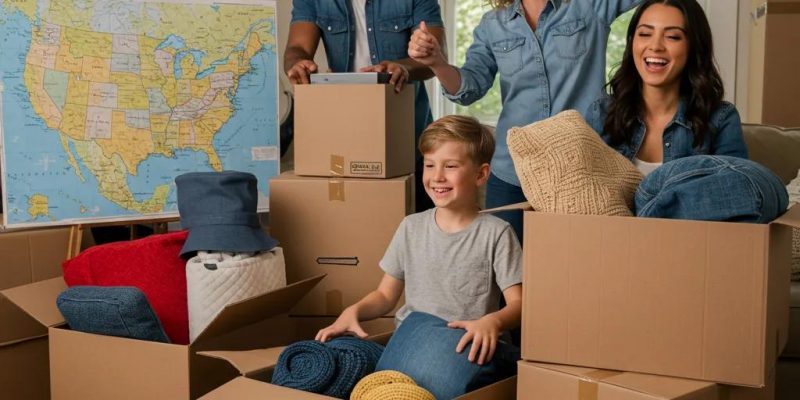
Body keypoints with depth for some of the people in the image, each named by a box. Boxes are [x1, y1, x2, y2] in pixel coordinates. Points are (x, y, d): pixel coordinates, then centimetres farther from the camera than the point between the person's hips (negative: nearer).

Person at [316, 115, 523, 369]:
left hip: (466, 348, -4)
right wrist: (354, 311, -5)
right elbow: (385, 295, 17)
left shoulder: (496, 233, -1)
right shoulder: (411, 227, 12)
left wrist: (493, 321, -28)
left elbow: (517, 304, -5)